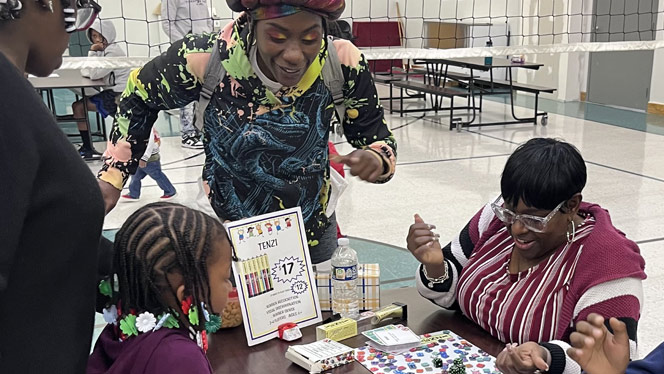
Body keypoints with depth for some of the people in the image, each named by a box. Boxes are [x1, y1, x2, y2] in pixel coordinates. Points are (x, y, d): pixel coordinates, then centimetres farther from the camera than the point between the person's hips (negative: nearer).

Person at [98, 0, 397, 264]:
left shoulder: (341, 63, -23)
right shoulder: (208, 58, -25)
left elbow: (378, 138, -9)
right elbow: (140, 99, -5)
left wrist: (376, 160, -32)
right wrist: (112, 177, -8)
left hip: (314, 234, 2)